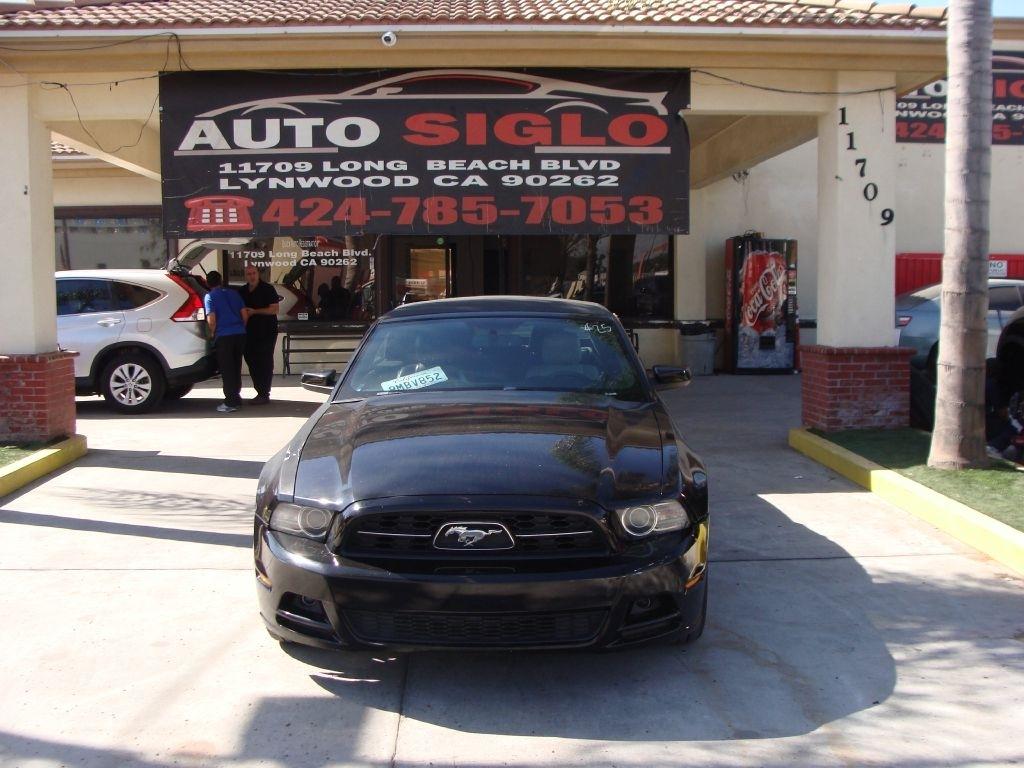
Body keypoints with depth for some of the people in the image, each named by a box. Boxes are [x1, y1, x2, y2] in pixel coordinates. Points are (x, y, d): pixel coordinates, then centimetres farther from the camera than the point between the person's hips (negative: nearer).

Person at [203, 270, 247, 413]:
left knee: (227, 370, -1)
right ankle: (236, 398, 23)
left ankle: (230, 402, -1)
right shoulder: (234, 294, 13)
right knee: (236, 368, 15)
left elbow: (211, 321, -9)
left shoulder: (210, 297, -1)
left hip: (223, 336, -5)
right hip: (240, 334, 5)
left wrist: (214, 333, 8)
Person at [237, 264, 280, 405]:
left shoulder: (267, 289, -6)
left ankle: (264, 395, -3)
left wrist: (254, 311, -16)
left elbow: (274, 309, -12)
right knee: (251, 362, 8)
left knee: (265, 363, -6)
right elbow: (239, 311, 26)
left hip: (267, 333, -7)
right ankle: (260, 393, 17)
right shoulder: (242, 291, 12)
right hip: (250, 333, 7)